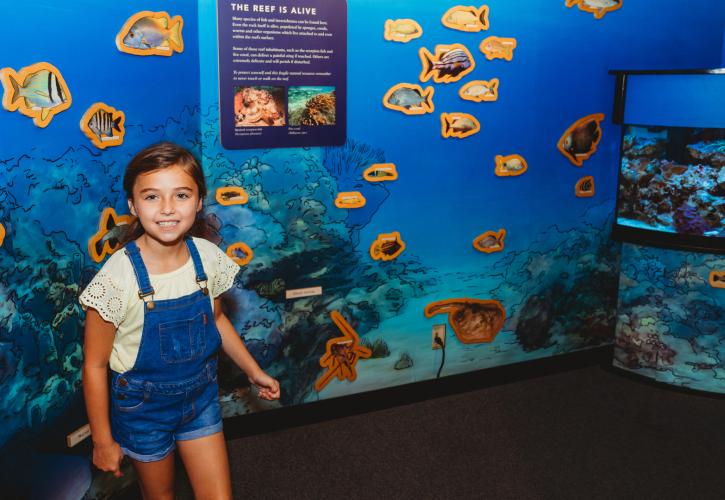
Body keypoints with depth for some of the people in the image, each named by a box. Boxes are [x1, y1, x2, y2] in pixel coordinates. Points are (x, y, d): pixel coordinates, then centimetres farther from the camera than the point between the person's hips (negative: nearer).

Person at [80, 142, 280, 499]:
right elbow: (95, 365, -15)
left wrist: (253, 371, 10)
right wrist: (103, 440, -8)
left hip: (200, 395, 3)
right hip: (144, 405, -3)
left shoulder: (208, 256, -14)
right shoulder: (117, 277, -26)